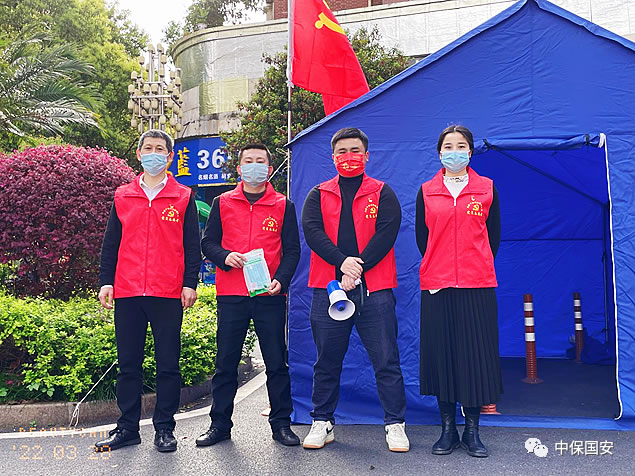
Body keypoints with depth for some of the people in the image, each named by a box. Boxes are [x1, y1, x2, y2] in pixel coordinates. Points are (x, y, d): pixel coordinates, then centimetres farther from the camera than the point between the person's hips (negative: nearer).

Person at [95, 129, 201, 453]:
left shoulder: (183, 197, 7)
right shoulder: (122, 196, 13)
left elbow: (192, 245, 5)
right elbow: (111, 243, 13)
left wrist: (190, 283, -3)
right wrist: (106, 281, 5)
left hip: (168, 293, -2)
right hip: (127, 293, 2)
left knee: (168, 363, 2)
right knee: (128, 363, 7)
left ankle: (164, 429, 13)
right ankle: (128, 427, 18)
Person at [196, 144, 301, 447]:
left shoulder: (283, 206, 9)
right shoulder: (222, 203, 11)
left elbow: (292, 250, 6)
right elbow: (208, 242, 10)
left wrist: (281, 280, -10)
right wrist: (225, 257, -11)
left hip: (270, 296, 0)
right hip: (230, 296, 1)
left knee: (276, 363, 4)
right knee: (225, 363, 6)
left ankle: (281, 424, 16)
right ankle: (220, 424, 18)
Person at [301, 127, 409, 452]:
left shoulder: (382, 194, 9)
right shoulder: (318, 195, 13)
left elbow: (386, 233, -5)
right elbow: (312, 231, -3)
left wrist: (358, 269, -15)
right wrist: (342, 261, -17)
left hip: (374, 290, -1)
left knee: (386, 360, 0)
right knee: (327, 361, 9)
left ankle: (395, 425, 10)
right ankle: (322, 423, 21)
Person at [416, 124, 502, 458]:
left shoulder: (487, 189, 8)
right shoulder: (426, 191, 8)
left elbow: (493, 234, 11)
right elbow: (421, 235, 12)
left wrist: (478, 266, 8)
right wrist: (438, 267, 9)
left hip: (477, 284, 0)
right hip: (436, 284, 1)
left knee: (476, 352, 1)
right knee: (441, 352, 3)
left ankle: (472, 431, 14)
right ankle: (447, 428, 16)